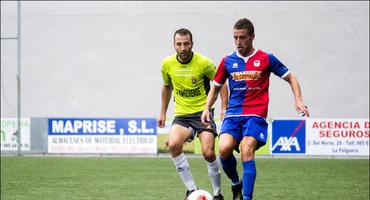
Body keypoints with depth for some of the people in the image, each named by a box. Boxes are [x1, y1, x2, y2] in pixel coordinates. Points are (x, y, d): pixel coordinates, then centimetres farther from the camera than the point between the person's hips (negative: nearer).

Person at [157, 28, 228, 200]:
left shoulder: (203, 63, -10)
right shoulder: (167, 64, 0)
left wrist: (224, 108, -10)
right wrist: (163, 112, 19)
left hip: (203, 112, -3)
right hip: (181, 115, 3)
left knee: (208, 153, -18)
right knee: (173, 144, -27)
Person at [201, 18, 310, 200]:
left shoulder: (266, 59, 3)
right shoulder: (227, 61, 10)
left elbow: (290, 78, 12)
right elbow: (216, 88, 22)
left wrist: (298, 100, -3)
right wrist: (207, 108, 6)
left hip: (256, 115, -2)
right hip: (233, 114, 2)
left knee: (247, 151, -24)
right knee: (224, 149, -22)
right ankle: (236, 184, 6)